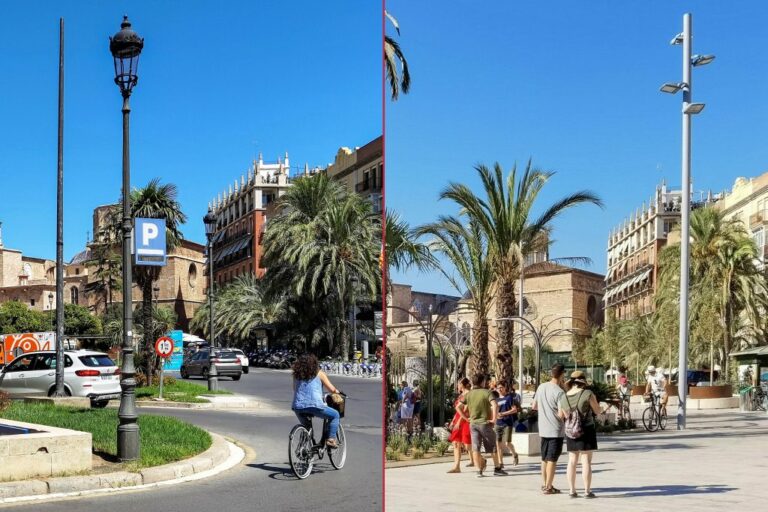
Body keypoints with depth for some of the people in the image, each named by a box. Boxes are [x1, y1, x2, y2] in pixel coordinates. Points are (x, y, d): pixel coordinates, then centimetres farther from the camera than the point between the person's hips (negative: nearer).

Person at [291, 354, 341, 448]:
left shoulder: (296, 375, 16)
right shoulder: (319, 373, 8)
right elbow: (332, 389, 8)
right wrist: (337, 392, 30)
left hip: (298, 407, 4)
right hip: (314, 405, -4)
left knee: (306, 427, 29)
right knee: (335, 415, 17)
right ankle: (330, 439, 8)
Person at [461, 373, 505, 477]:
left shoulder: (469, 394, 3)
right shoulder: (487, 392, -9)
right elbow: (494, 405, -24)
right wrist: (494, 419, -17)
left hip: (473, 424, 3)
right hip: (485, 423, -3)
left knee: (475, 448, 1)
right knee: (493, 447, 12)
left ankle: (479, 470, -6)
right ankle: (497, 468, 18)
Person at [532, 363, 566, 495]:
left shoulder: (541, 387, 3)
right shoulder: (559, 392, -17)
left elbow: (534, 406, 13)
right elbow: (561, 414, -19)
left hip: (543, 429, 6)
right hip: (556, 430, -6)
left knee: (545, 458, 16)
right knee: (552, 459, -1)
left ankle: (544, 484, 23)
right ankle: (548, 487, 1)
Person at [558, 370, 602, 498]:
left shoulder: (564, 397, 1)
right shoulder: (588, 394, -13)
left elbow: (561, 416, 12)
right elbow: (597, 411, -5)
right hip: (587, 430, -4)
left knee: (572, 461, 10)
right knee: (586, 461, -1)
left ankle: (572, 490, 10)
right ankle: (587, 491, 0)